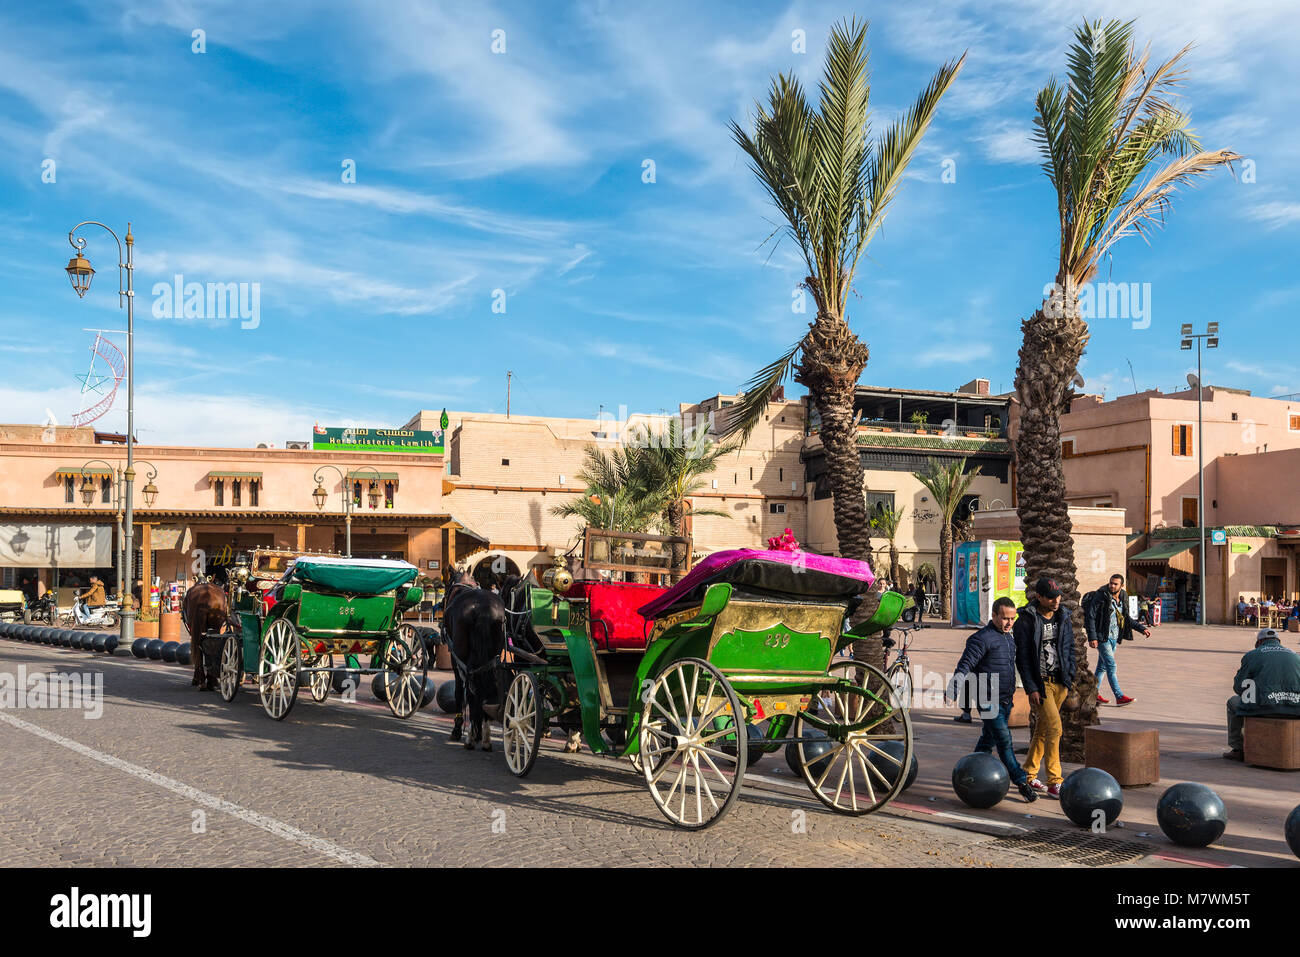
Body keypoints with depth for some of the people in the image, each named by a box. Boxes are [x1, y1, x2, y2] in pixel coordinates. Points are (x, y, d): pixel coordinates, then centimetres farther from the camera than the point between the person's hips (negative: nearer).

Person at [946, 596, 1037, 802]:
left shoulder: (1009, 637, 14)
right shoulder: (982, 638, -14)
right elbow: (965, 665, -20)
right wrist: (952, 690, -31)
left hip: (1005, 700, 8)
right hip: (988, 701, -8)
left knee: (988, 739, 15)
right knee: (1004, 741, -8)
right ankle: (1021, 782, -5)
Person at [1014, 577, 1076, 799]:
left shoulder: (1063, 618, 9)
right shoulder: (1026, 621, -10)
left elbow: (1069, 648, 18)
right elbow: (1022, 657, -9)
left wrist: (1070, 676, 8)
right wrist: (1031, 688, -13)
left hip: (1060, 681, 6)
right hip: (1040, 682, -6)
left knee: (1042, 729, 11)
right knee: (1054, 727, -13)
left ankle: (1029, 774, 23)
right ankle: (1054, 782, -9)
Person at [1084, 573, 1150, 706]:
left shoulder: (1122, 598, 7)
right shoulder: (1100, 596, -14)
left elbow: (1127, 618, 20)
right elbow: (1090, 617, -15)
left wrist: (1141, 629, 12)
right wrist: (1092, 637, -21)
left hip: (1114, 637, 7)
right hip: (1102, 636, -7)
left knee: (1102, 666, 13)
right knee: (1111, 665, -11)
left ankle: (1095, 693, 21)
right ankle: (1119, 697, -12)